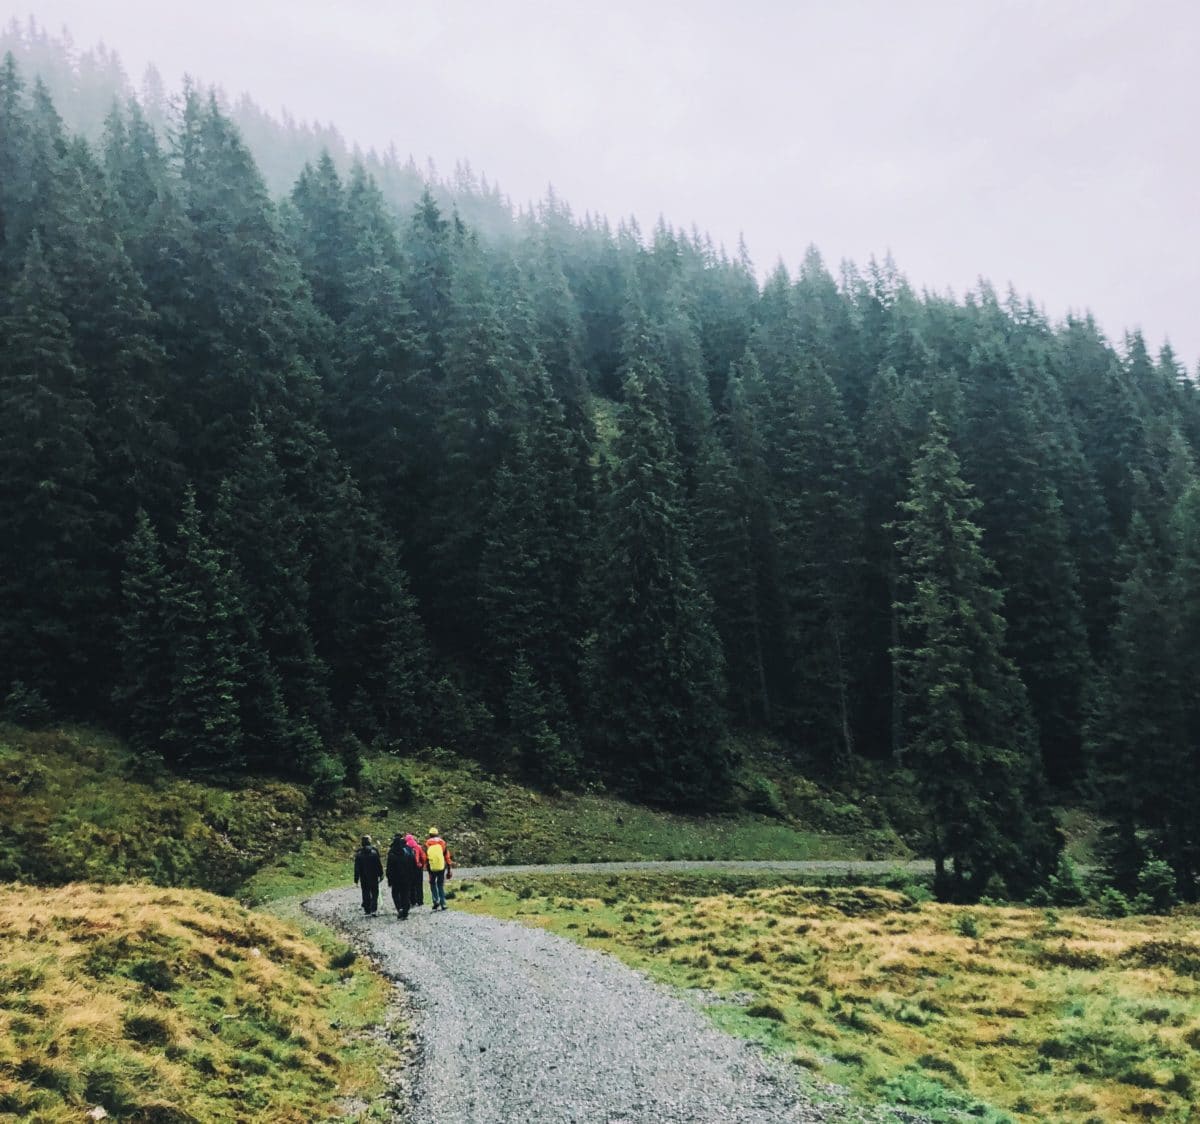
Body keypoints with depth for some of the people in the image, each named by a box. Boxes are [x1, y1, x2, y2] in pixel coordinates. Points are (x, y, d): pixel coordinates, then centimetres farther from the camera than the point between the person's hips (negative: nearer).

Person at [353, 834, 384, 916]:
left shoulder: (359, 853, -5)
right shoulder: (374, 851, -9)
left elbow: (357, 867, -1)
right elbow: (379, 864, -5)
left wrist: (356, 879, 4)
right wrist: (381, 874, 6)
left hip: (363, 878, 1)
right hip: (374, 876, -1)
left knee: (366, 894, 12)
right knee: (374, 893, 7)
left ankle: (367, 910, 13)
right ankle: (373, 909, -8)